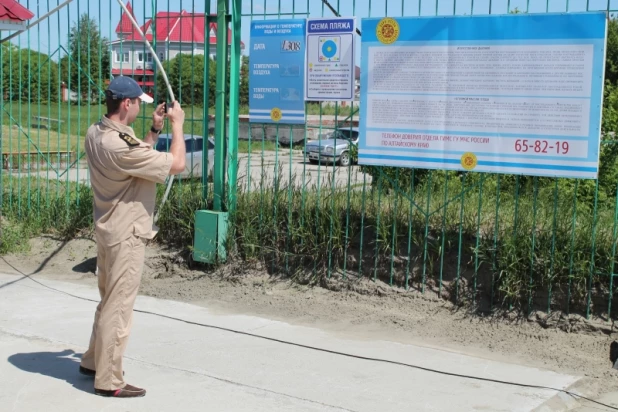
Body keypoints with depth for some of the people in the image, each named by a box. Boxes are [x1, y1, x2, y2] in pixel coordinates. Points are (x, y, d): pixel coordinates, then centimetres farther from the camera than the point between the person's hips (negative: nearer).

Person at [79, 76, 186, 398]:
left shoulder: (96, 133, 2)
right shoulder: (120, 145, -28)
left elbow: (140, 158, 17)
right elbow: (177, 164, -22)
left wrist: (155, 130, 9)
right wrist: (177, 124, -9)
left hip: (109, 231, 10)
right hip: (126, 236, -10)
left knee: (109, 301, 23)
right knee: (118, 307, 0)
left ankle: (93, 361, 36)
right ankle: (108, 380, 10)